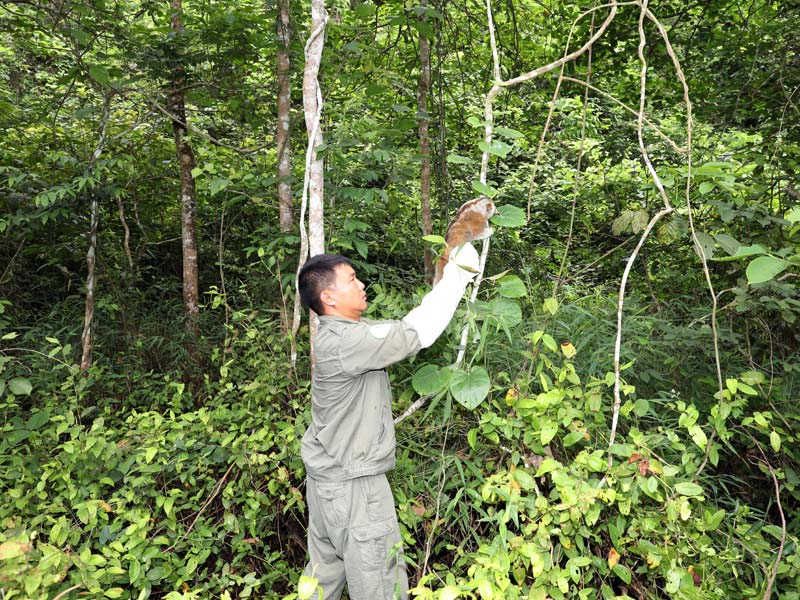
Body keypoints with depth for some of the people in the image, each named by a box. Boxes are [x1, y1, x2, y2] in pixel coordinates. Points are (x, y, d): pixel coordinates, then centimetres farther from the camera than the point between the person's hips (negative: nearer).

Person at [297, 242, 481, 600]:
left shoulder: (346, 332, 5)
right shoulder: (343, 342, -25)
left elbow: (403, 328, 7)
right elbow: (417, 333, -25)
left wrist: (444, 282, 3)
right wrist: (456, 275, -17)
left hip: (328, 476, 9)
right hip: (353, 485, -9)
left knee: (324, 571, 23)